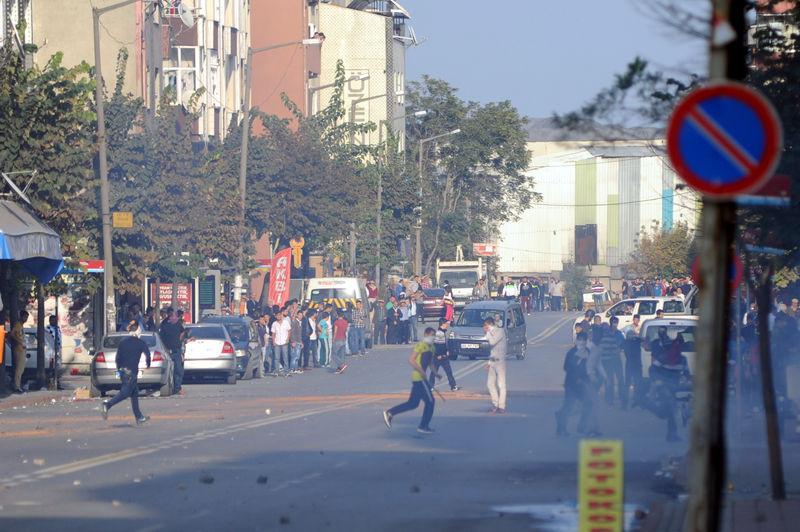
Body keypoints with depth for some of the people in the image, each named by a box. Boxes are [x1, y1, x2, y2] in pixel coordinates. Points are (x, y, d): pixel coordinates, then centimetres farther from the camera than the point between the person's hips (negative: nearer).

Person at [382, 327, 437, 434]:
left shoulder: (431, 348, 17)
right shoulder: (420, 345, -11)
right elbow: (411, 360, -18)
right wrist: (421, 371, -24)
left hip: (421, 378, 10)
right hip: (419, 377, -10)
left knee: (413, 403, 11)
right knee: (430, 401, -4)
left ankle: (389, 413, 11)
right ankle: (423, 427, 4)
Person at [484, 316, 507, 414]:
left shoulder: (500, 331, -9)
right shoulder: (492, 332, 15)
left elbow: (492, 342, -23)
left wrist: (488, 332, -11)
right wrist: (489, 361, 21)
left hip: (499, 361, -9)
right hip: (492, 361, 9)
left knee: (501, 384, -4)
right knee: (490, 383, 9)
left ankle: (501, 406, -2)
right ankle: (495, 404, 17)